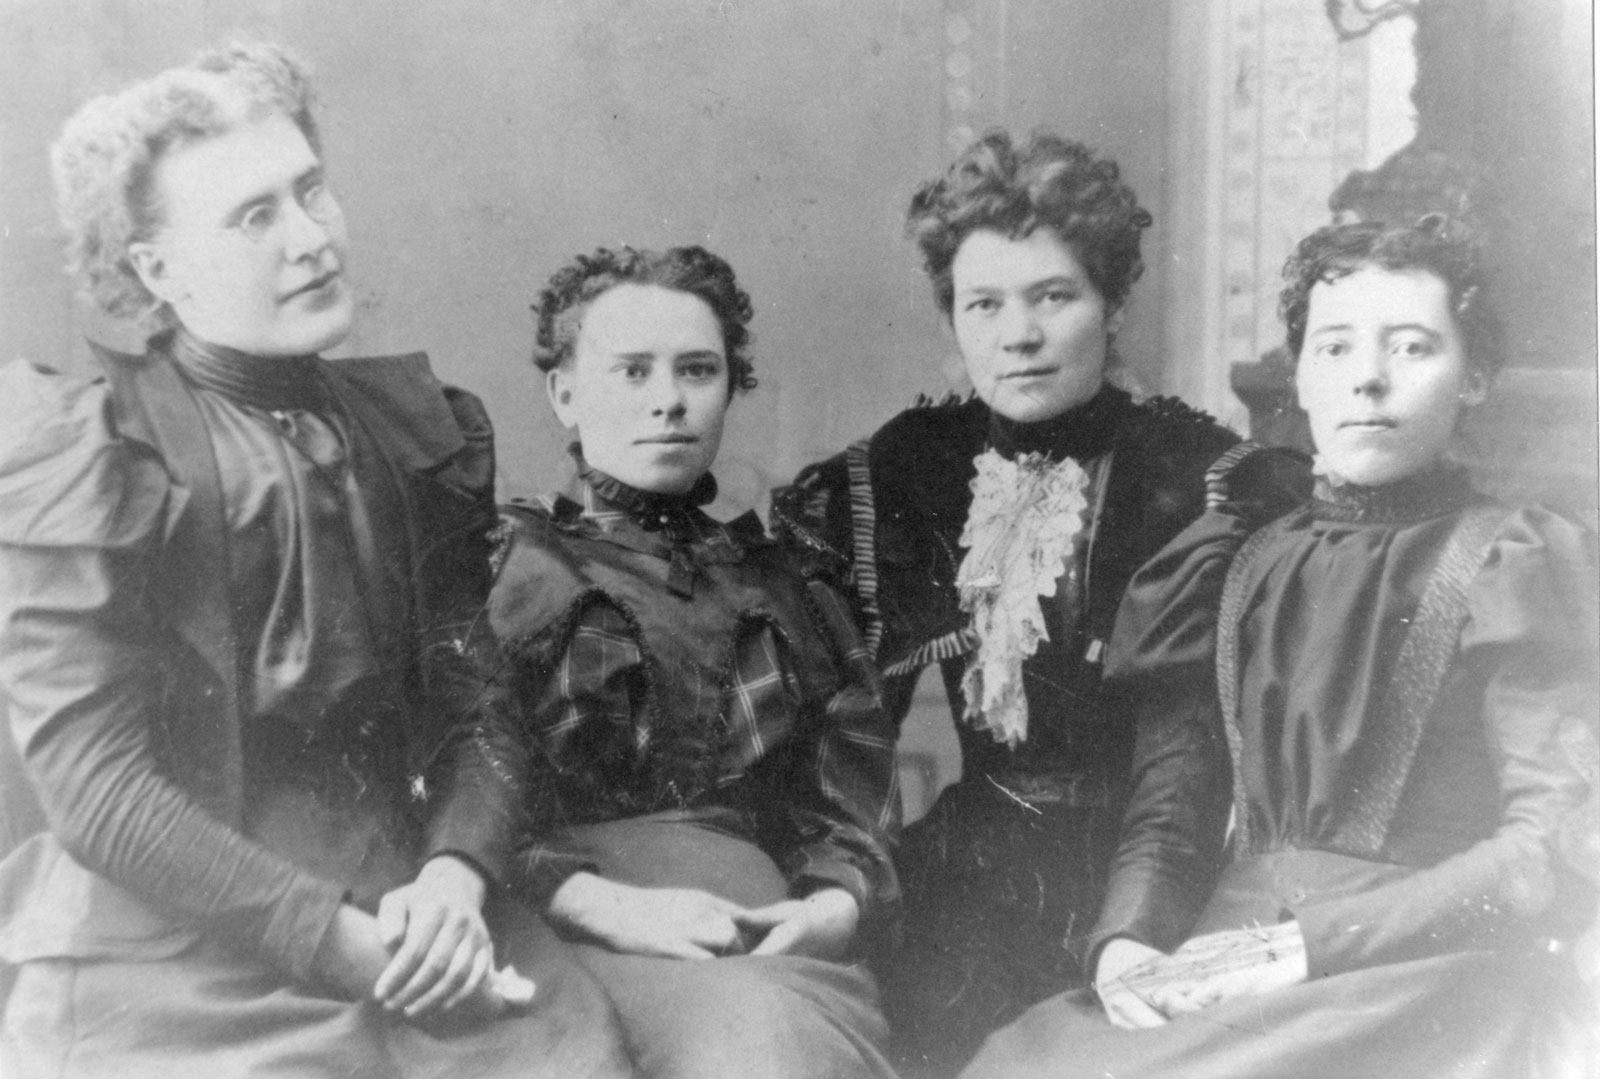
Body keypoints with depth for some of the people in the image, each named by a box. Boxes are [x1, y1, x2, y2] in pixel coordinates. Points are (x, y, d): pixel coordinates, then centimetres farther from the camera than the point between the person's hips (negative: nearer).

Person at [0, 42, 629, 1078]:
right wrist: (355, 951, -16)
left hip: (406, 915, 4)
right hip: (175, 965, -3)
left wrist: (455, 877, -12)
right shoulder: (85, 462, -6)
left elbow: (474, 702, 8)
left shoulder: (420, 431, 8)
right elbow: (97, 791, -11)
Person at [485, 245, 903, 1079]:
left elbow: (855, 792, 16)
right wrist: (598, 903, -16)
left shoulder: (785, 588, 25)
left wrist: (839, 902, -6)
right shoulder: (497, 571, 13)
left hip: (770, 916, 3)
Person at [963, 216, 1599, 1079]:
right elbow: (1173, 802, 10)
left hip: (1429, 979, -4)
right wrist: (1128, 939, -12)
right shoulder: (1243, 568, 15)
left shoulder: (1522, 562, 2)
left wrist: (1308, 944, -16)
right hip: (1232, 961, 4)